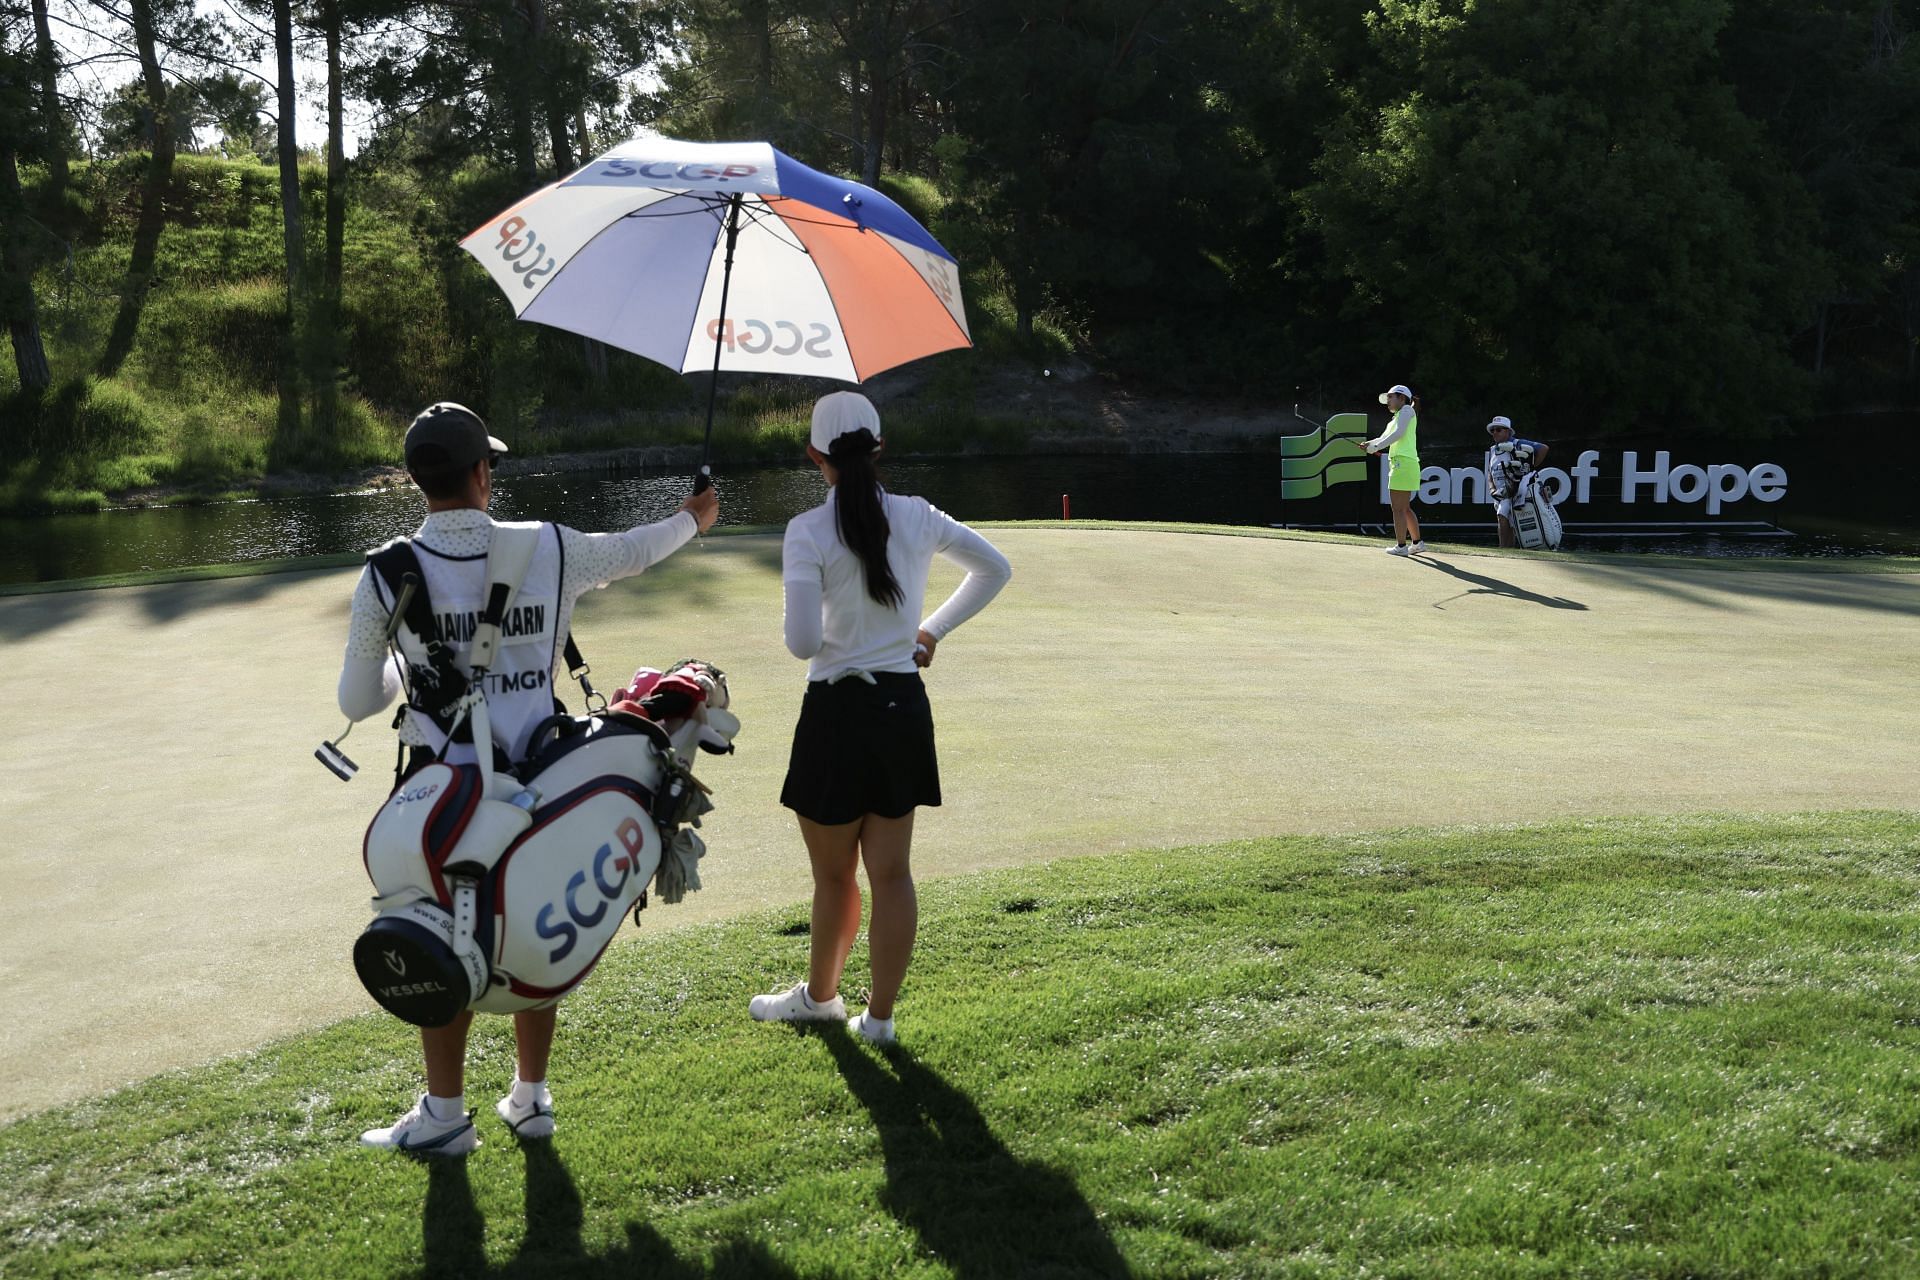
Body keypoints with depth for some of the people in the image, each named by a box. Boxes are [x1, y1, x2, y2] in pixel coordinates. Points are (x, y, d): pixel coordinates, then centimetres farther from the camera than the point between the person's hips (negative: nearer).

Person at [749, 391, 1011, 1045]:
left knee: (833, 875, 14)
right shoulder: (918, 517, 1)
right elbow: (995, 568, 15)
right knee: (891, 873, 11)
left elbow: (802, 641, -20)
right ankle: (880, 1016, 19)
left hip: (838, 712, -4)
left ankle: (820, 996, 34)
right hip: (905, 706, 5)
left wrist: (826, 639, 3)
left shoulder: (809, 531, -14)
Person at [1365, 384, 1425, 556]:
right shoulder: (1395, 418, 23)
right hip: (1399, 463, 9)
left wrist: (1376, 446, -12)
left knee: (1398, 508, -7)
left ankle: (1401, 546, -5)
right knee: (1405, 508, 15)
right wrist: (1370, 444, -3)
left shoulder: (1407, 410, -2)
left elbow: (1398, 434, -14)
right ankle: (1417, 542, 20)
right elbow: (1383, 438, 17)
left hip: (1403, 463, -9)